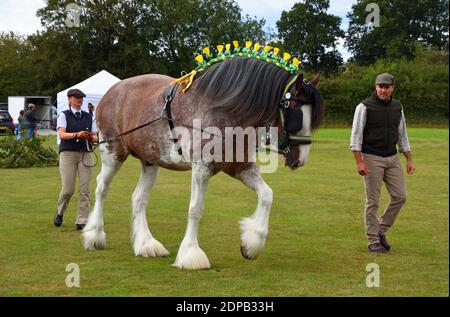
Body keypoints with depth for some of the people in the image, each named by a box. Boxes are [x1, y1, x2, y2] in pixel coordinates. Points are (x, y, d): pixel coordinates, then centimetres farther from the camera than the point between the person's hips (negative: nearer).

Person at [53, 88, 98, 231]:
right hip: (68, 154, -3)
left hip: (85, 154, 3)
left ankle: (82, 222, 1)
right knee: (68, 189, -4)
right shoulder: (64, 115, 3)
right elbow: (62, 134, -10)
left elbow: (95, 137, 11)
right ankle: (60, 213, 25)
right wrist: (77, 135, -26)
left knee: (85, 190, -4)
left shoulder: (89, 117, 13)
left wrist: (90, 137, -13)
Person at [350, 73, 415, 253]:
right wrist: (359, 162, -17)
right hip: (371, 158, -5)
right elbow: (356, 136, -10)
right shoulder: (365, 107, -9)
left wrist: (409, 160, 11)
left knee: (400, 196, 1)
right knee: (373, 201, -1)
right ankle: (373, 240, 7)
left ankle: (381, 230, 18)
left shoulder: (397, 107, 8)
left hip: (392, 157, 5)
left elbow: (402, 135, 15)